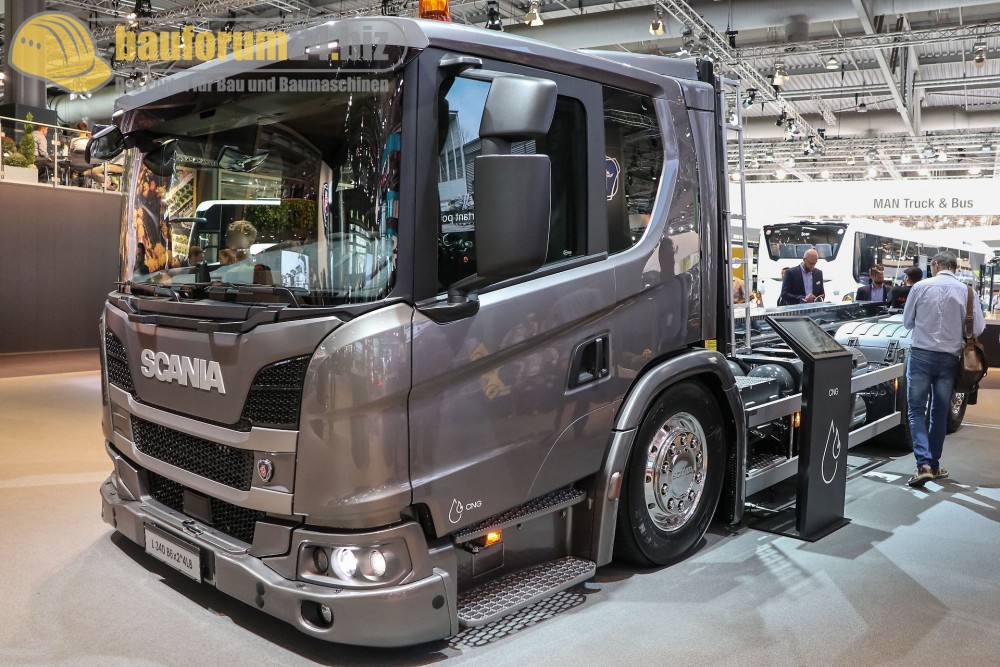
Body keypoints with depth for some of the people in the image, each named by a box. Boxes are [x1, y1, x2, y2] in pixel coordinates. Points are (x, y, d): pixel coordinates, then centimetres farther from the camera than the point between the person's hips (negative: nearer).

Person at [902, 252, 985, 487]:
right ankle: (934, 465, 21)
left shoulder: (920, 287, -5)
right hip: (948, 358, 2)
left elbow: (907, 322, 5)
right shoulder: (965, 290, -3)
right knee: (939, 413, 13)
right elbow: (978, 328, 1)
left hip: (921, 355, -2)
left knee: (916, 410, 2)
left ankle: (924, 464, -12)